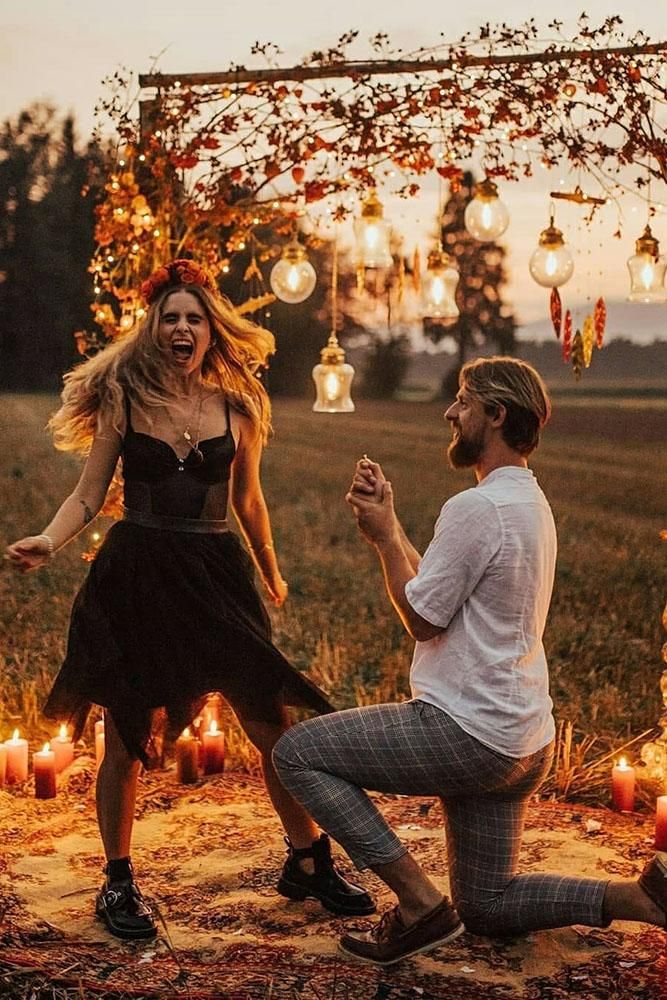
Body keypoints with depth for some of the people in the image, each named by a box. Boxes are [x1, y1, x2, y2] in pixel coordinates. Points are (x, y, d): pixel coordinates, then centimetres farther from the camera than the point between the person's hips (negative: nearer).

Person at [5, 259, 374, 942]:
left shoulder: (237, 403, 6)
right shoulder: (124, 397, 2)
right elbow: (88, 494, 1)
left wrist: (270, 575, 28)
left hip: (215, 574, 2)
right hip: (135, 575, -2)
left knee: (271, 725, 1)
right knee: (126, 739, 2)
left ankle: (308, 864, 20)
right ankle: (118, 882, 22)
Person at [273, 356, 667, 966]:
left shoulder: (477, 509, -19)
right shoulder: (531, 503, 13)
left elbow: (421, 619, -14)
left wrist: (385, 536, -4)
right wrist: (388, 524, 11)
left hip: (467, 733, -10)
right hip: (521, 742, 10)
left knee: (296, 753, -3)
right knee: (487, 907, 21)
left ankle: (421, 904, -6)